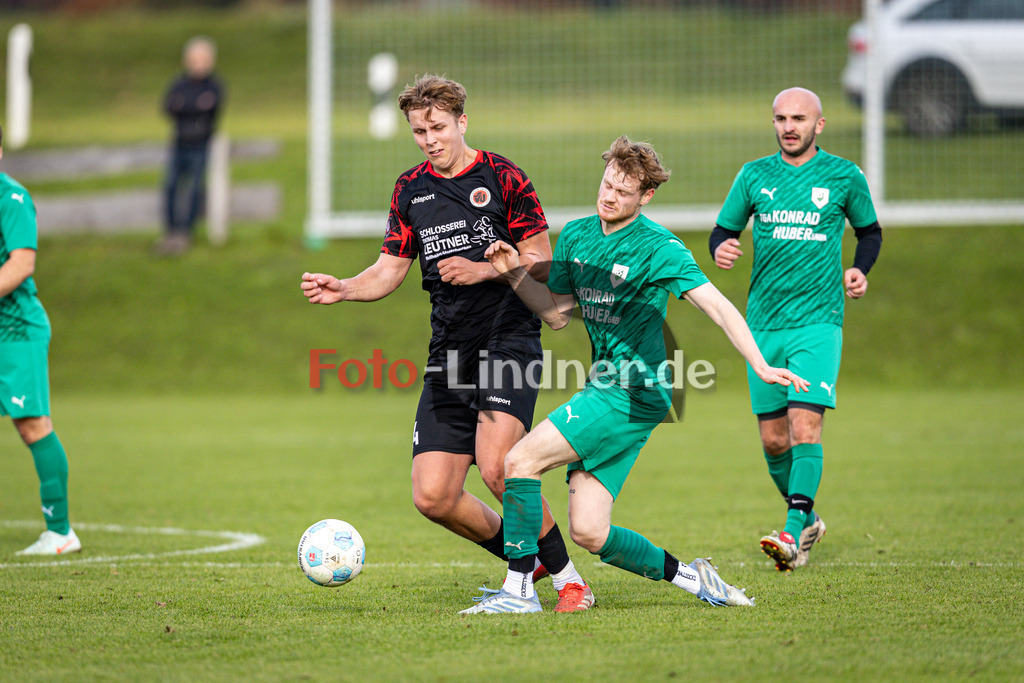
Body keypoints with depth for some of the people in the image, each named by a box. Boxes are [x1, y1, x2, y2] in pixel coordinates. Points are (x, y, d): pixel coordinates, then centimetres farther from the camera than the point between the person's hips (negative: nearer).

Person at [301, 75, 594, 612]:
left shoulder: (503, 178, -3)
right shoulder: (410, 189, 12)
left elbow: (541, 264, -3)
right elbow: (390, 270, 16)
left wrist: (485, 270, -18)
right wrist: (343, 289, -3)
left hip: (509, 340, -6)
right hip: (449, 353, 6)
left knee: (496, 467, -26)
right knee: (432, 497, -4)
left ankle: (568, 578, -11)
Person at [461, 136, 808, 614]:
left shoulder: (658, 248, -11)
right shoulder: (577, 236, 11)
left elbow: (717, 306, -17)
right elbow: (557, 314, 18)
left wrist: (760, 366, -27)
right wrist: (514, 273, 3)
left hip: (635, 394, -8)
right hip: (604, 388, 8)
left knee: (521, 461, -16)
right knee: (588, 533, 0)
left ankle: (519, 589, -10)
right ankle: (689, 577, 15)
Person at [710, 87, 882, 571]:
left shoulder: (844, 177, 3)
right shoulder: (754, 176, 7)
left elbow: (870, 230, 18)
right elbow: (724, 229, 16)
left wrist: (860, 270, -1)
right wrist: (720, 249, -7)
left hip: (817, 321, -3)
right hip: (763, 324, 3)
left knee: (804, 426, -18)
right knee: (773, 439, 6)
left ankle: (794, 532, -20)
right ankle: (808, 520, 28)